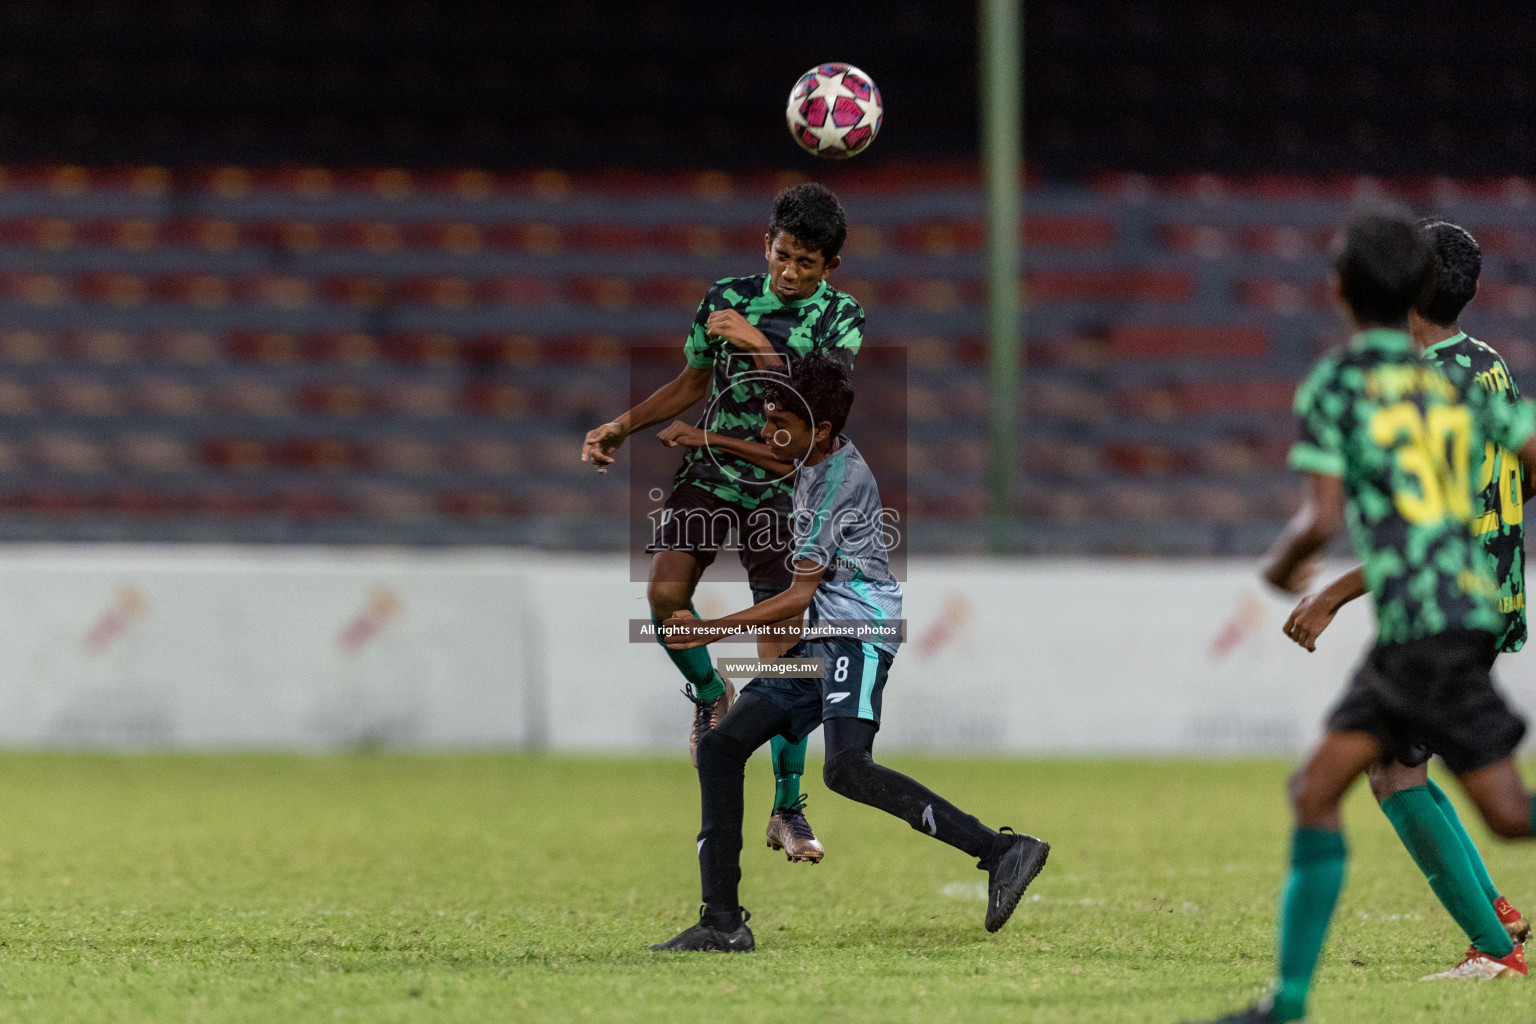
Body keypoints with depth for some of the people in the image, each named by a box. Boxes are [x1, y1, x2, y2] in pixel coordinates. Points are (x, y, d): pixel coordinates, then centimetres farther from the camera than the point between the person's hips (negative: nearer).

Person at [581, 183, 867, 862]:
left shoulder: (841, 318, -4)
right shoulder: (727, 298, 4)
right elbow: (691, 384, 16)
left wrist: (760, 346, -27)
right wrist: (620, 428, 9)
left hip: (783, 487, -2)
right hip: (710, 471, 3)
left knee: (782, 654, -6)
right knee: (665, 591, -22)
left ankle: (787, 809, 3)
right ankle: (711, 696, 10)